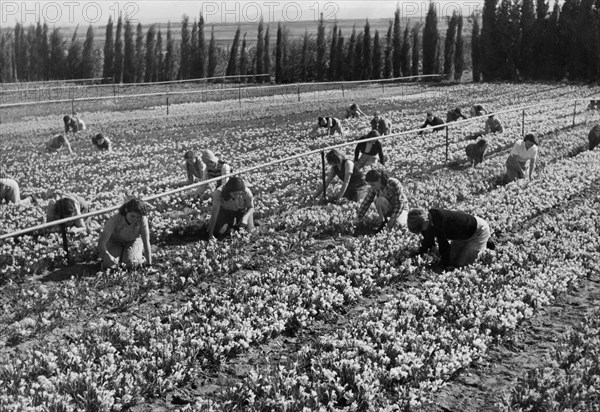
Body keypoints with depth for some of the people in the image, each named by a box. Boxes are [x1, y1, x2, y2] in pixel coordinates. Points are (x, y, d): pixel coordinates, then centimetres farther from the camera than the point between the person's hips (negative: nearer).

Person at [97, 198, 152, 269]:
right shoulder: (114, 219, -36)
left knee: (130, 263, -24)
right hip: (115, 241, 0)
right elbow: (101, 242, -33)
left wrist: (149, 264, -33)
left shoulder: (143, 219, -35)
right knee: (109, 265, -18)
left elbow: (146, 243, -31)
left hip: (133, 241, 0)